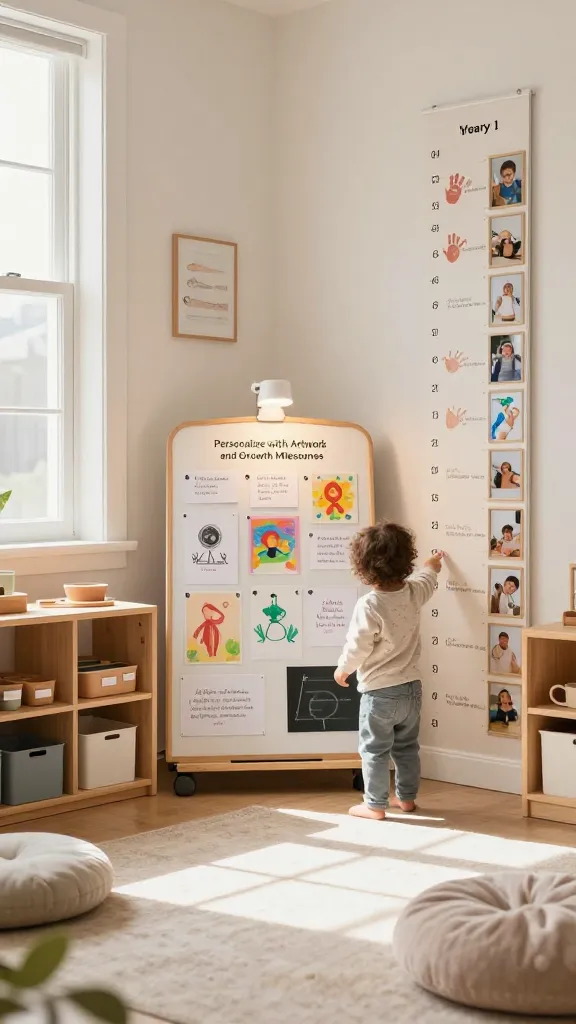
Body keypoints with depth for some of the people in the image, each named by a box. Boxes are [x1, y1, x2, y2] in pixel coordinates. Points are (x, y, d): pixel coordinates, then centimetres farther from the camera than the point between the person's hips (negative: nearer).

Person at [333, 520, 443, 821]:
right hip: (411, 687, 7)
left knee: (375, 750, 6)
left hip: (380, 692, -7)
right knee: (407, 747, 20)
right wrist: (432, 566, 45)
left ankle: (375, 804, 12)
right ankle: (406, 797, 30)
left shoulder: (369, 605, -23)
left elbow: (357, 646, -19)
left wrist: (342, 669, 0)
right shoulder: (412, 593, -3)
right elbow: (425, 579, 22)